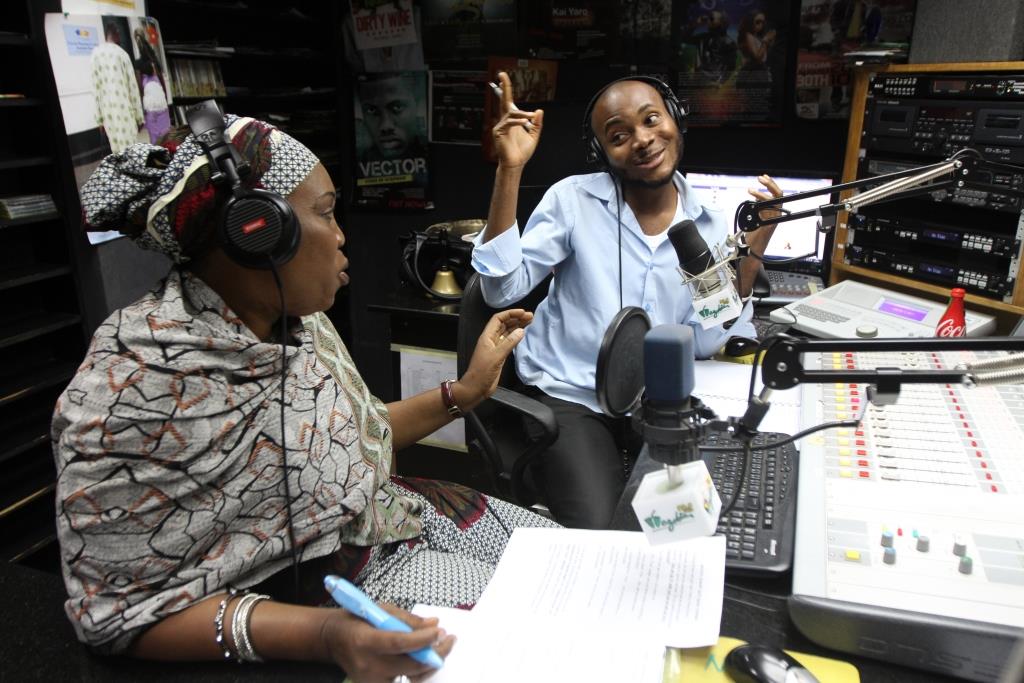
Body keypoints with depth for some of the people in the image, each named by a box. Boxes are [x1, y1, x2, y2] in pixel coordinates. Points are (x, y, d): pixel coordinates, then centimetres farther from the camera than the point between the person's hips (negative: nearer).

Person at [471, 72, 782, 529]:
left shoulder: (710, 226, 2)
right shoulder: (573, 198, -4)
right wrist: (510, 170, -19)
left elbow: (706, 342, -5)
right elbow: (502, 289, -14)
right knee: (601, 537, -20)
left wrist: (753, 247, -13)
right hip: (570, 395, -3)